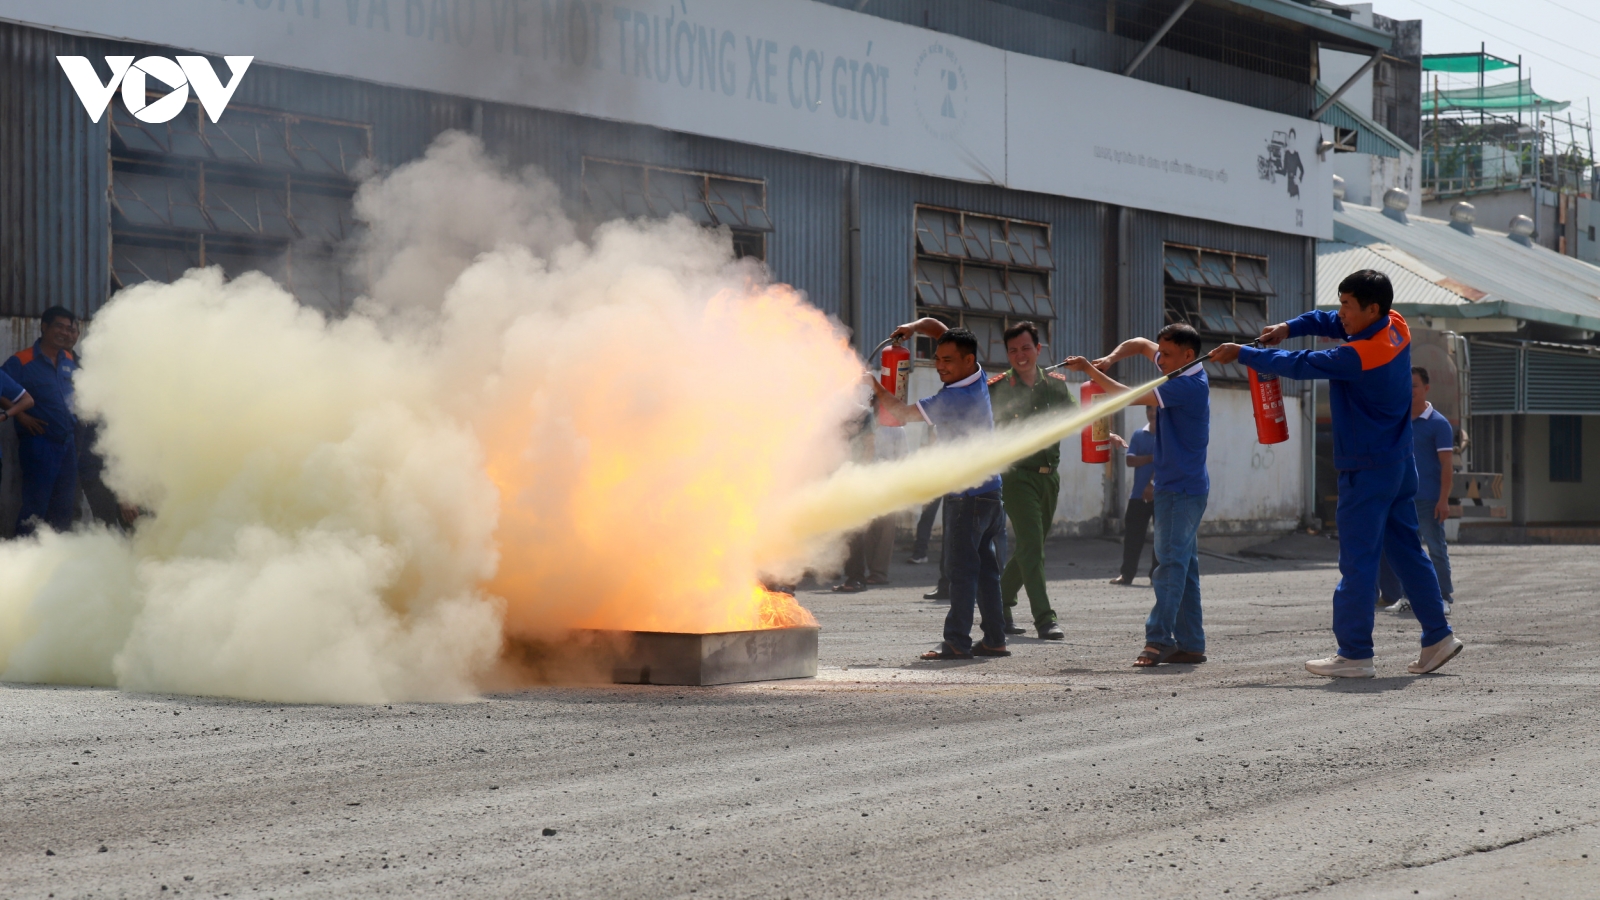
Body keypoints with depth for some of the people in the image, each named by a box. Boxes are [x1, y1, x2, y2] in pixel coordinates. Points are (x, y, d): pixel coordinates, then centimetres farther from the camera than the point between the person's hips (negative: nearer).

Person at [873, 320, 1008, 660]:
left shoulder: (953, 398, -19)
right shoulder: (977, 378, 7)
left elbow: (901, 413, -13)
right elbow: (939, 328, 18)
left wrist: (873, 385, -2)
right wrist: (915, 327, 2)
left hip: (967, 494, -9)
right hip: (988, 489, 9)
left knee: (962, 566, -8)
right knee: (983, 565, 10)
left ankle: (957, 641, -9)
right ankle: (994, 639, 12)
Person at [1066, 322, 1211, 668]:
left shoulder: (1189, 385, -19)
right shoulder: (1180, 370, 10)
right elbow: (1141, 344, 23)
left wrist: (1091, 370, -13)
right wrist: (1110, 359, 4)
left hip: (1182, 487, -10)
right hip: (1177, 486, 10)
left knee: (1171, 563, -13)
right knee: (1183, 565, 10)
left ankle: (1159, 639, -16)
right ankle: (1190, 644, 12)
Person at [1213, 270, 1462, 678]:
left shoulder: (1358, 356, -23)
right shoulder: (1397, 327, 3)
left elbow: (1298, 366, -17)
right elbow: (1331, 323, 15)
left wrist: (1242, 354, -6)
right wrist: (1288, 327, 0)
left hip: (1366, 471, -9)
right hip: (1400, 464, 9)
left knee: (1357, 560, -4)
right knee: (1407, 550, 15)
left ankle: (1355, 654, -2)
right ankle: (1438, 636, 17)